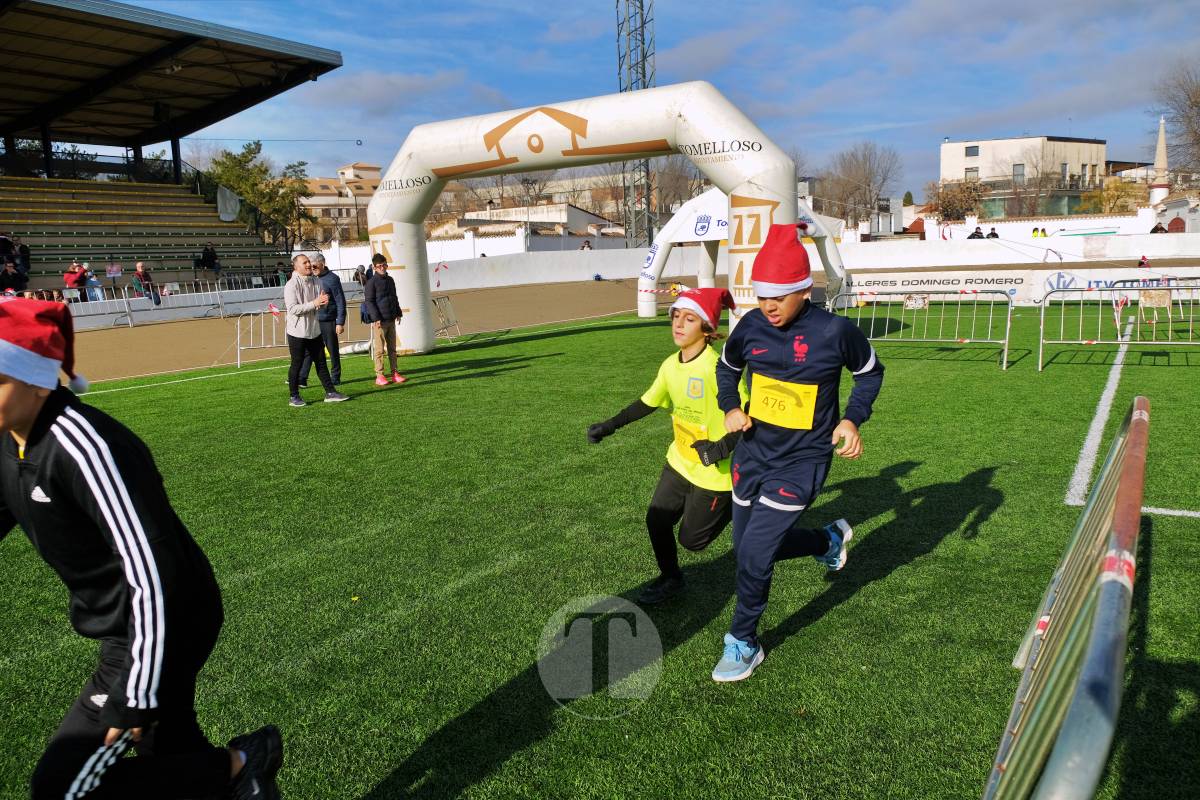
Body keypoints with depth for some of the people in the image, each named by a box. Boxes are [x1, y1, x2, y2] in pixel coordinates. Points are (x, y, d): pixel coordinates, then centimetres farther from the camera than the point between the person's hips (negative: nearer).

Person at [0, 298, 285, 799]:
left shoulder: (82, 446, -26)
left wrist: (136, 694, -25)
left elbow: (150, 570, -29)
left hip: (166, 623, -8)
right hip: (119, 626, 8)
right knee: (173, 759, 17)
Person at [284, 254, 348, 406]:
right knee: (297, 364, 1)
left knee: (321, 362, 10)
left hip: (314, 330, 7)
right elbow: (293, 309, -21)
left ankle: (330, 393, 15)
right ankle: (294, 397, 11)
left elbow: (321, 305, 14)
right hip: (297, 332, -7)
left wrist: (323, 302, -11)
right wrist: (314, 303, -25)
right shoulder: (291, 285, -13)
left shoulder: (315, 282, 8)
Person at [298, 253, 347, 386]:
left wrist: (340, 323, -13)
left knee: (333, 350, 5)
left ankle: (335, 378, 15)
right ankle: (301, 378, 1)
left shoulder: (332, 279, -7)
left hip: (328, 321, -5)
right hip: (313, 321, 6)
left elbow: (340, 302, -9)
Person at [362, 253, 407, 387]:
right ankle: (379, 376, 1)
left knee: (392, 348, 10)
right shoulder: (372, 282, -7)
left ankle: (395, 373, 15)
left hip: (391, 320, 7)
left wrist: (398, 313, 17)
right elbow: (369, 301, -10)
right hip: (379, 321, -7)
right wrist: (376, 318, -16)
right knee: (379, 349, -3)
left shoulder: (390, 280, 14)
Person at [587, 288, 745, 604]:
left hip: (714, 472, -6)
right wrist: (609, 426, 11)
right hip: (680, 461, 6)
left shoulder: (717, 368, -25)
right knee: (656, 520, 9)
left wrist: (723, 447, -36)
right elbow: (648, 402, 13)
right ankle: (670, 579, 34)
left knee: (691, 539, 6)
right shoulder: (670, 366, -3)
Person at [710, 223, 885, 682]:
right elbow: (727, 365, 14)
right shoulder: (751, 326, -7)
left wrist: (853, 419, -12)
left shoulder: (835, 331, -18)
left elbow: (870, 372, 2)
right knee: (753, 547, 17)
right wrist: (730, 408, -2)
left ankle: (744, 644, 14)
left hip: (801, 463, -5)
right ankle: (829, 540, 44)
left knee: (753, 552, -11)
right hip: (753, 454, 5)